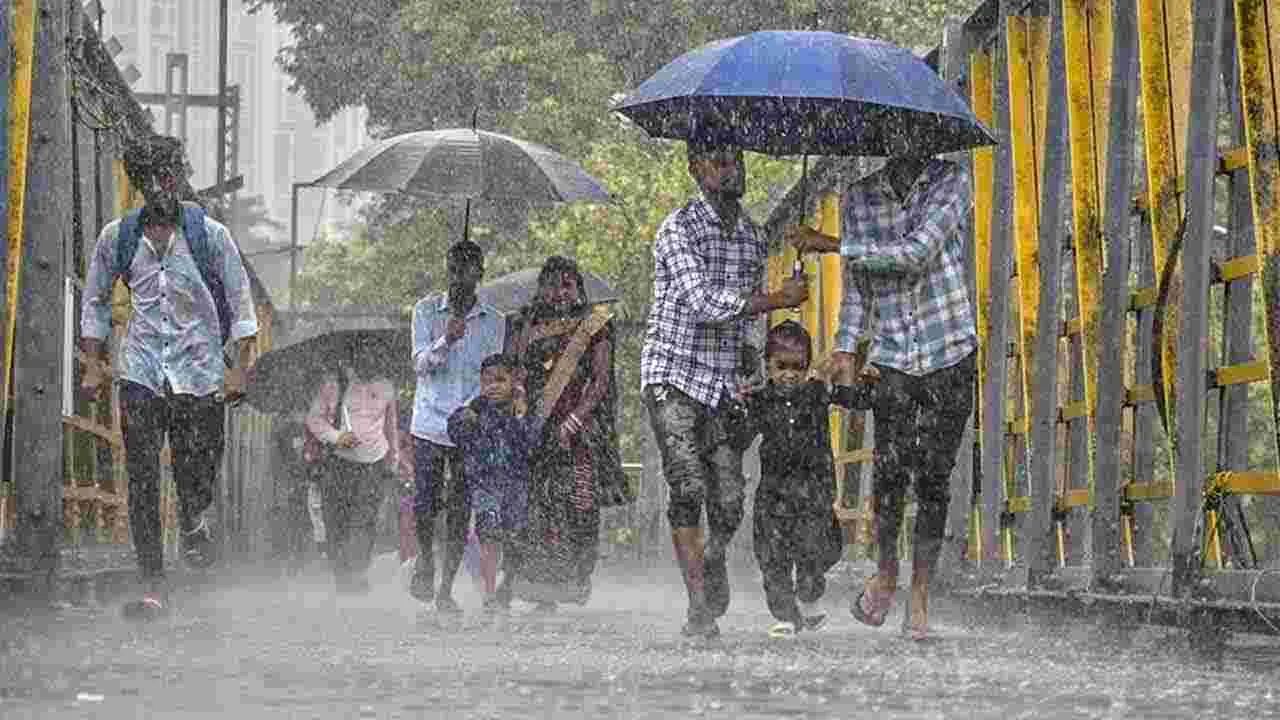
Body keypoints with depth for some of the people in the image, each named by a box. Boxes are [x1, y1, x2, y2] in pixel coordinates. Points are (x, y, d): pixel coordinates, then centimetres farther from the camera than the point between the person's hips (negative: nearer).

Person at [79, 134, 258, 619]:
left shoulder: (209, 235, -2)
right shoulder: (117, 238, 4)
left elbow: (240, 305, 3)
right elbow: (95, 302, 15)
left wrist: (238, 368, -4)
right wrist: (93, 366, 7)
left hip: (200, 373, -1)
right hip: (141, 373, 1)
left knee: (196, 480, 1)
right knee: (142, 483, -7)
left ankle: (193, 523, 38)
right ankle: (153, 587, -4)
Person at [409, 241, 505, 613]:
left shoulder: (494, 323, 7)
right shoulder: (427, 311, 3)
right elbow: (420, 365, -8)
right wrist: (445, 341, -26)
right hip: (430, 425, -1)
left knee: (460, 512, -1)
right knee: (424, 506, -8)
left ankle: (446, 588, 9)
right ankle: (425, 558, 22)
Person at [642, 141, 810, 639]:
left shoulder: (753, 237, 13)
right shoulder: (680, 228, -8)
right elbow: (702, 302, -19)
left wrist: (749, 373, 14)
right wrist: (778, 299, -16)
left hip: (724, 383, 5)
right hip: (674, 376, -5)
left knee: (730, 497, -3)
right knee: (688, 488, -16)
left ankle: (714, 560, 30)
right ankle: (700, 607, -15)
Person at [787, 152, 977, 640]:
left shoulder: (951, 182, -4)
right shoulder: (860, 196, 8)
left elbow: (917, 253, -17)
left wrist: (833, 245, -18)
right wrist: (845, 347, 3)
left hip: (949, 357, -2)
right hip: (892, 357, 2)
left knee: (933, 475, -3)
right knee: (890, 468, -14)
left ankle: (920, 591, 5)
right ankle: (886, 573, 7)